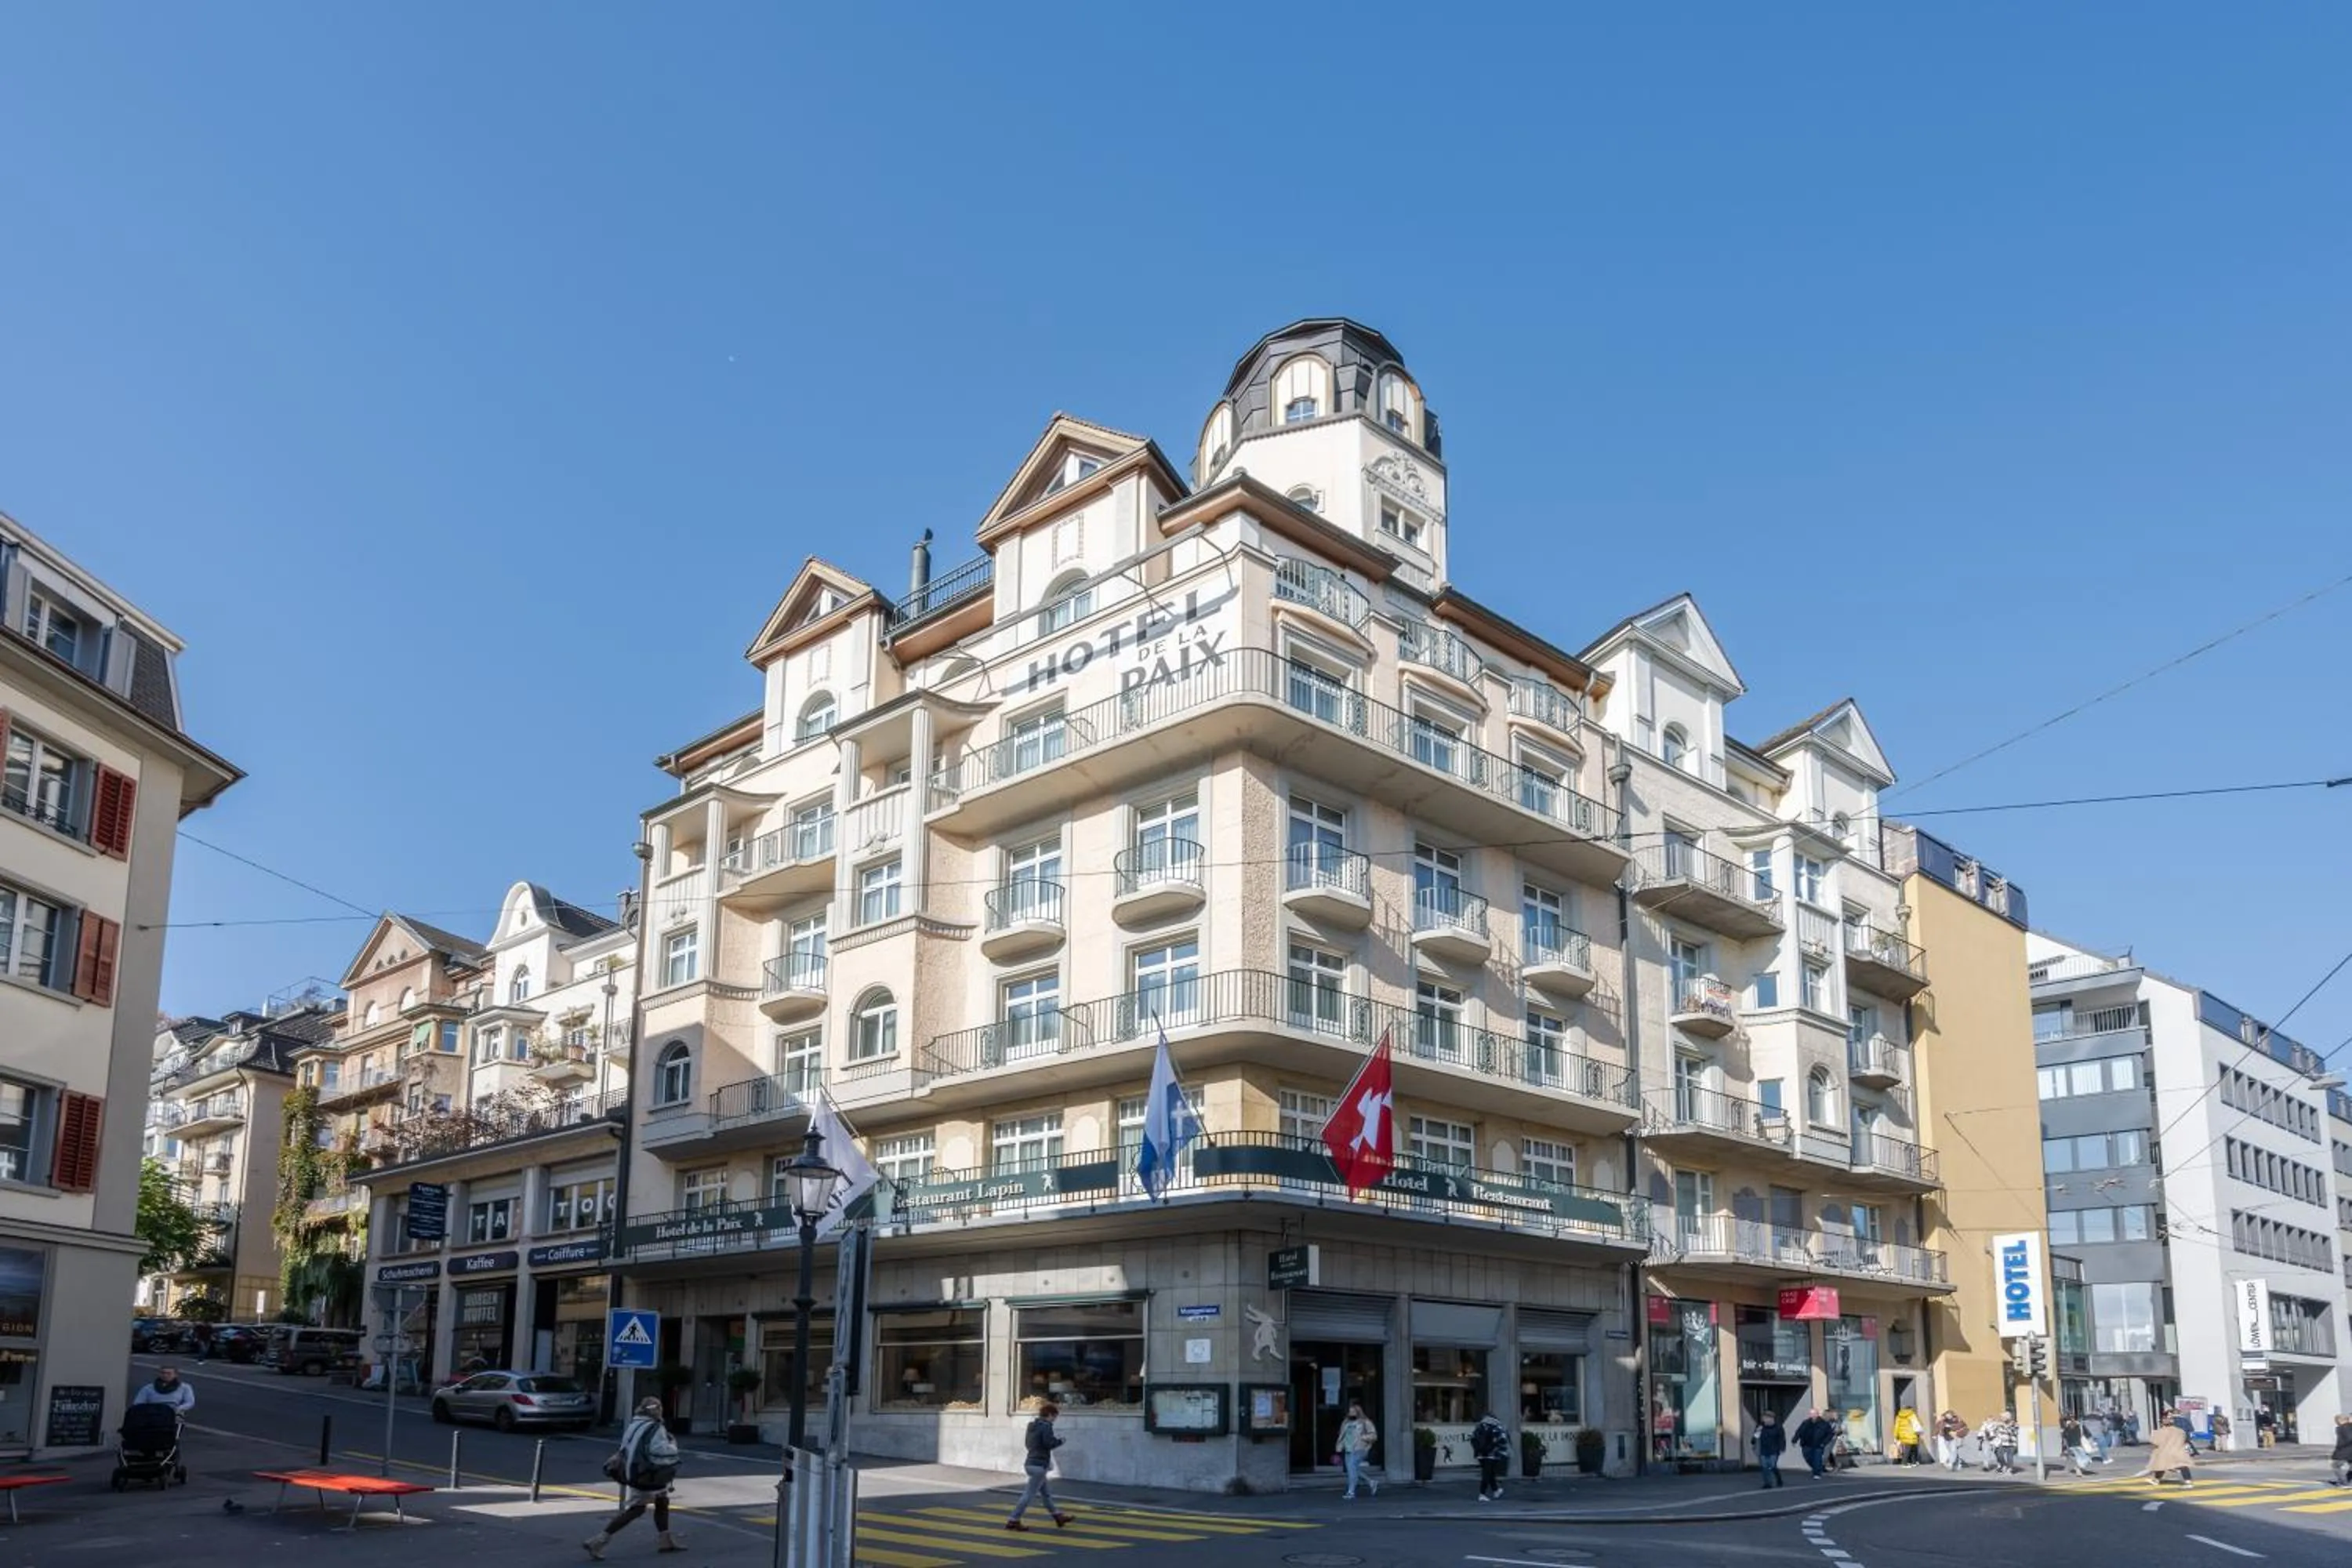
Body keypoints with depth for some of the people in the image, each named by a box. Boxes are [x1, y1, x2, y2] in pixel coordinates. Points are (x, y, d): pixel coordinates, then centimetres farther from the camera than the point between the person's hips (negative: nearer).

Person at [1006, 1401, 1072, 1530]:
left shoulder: (1032, 1426, 13)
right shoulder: (1046, 1426, -14)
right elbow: (1049, 1443, -22)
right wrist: (1060, 1441, -4)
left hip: (1030, 1463, 10)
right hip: (1039, 1465, -10)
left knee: (1046, 1492, 19)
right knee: (1030, 1494, -5)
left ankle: (1058, 1516, 30)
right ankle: (1013, 1521, -4)